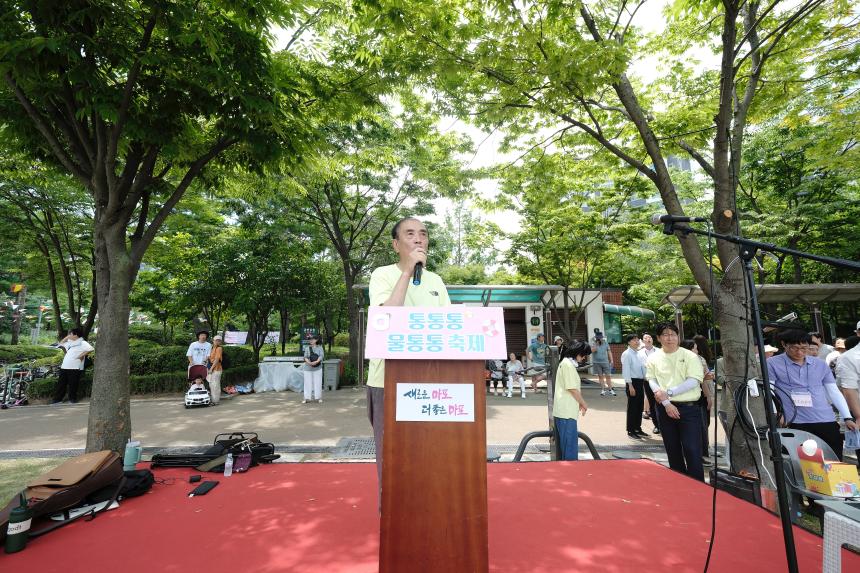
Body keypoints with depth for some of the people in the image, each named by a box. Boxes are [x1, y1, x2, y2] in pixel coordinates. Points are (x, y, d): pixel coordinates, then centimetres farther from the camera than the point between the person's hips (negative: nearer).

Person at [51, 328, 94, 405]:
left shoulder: (82, 343, -8)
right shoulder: (70, 343, 19)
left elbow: (91, 349, -22)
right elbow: (61, 343, 35)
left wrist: (82, 355, -20)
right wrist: (67, 337, 20)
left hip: (75, 368, -8)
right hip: (64, 367, 8)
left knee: (72, 384, 0)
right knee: (61, 383, 10)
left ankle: (73, 399, 11)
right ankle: (58, 399, 18)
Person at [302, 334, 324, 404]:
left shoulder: (320, 348, 0)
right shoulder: (307, 348, 2)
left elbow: (321, 355, -12)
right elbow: (305, 357, -6)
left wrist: (316, 362, -29)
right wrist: (309, 362, -26)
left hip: (317, 368, -1)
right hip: (308, 368, 1)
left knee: (318, 382, 2)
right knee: (308, 383, 2)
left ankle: (319, 398, 11)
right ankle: (307, 398, 8)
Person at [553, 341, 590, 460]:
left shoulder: (567, 363, 16)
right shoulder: (568, 364, -15)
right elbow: (572, 389, -17)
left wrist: (580, 404, 16)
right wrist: (584, 404, -4)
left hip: (564, 410, 10)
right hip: (567, 411, -10)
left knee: (566, 443, 16)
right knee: (570, 444, -3)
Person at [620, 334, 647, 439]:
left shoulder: (639, 353, 13)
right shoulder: (626, 354, -11)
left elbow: (643, 367, 15)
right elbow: (626, 371, -16)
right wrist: (630, 386, -19)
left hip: (640, 381, 8)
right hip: (633, 382, -8)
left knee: (640, 406, 16)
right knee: (632, 407, 0)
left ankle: (638, 429, 29)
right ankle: (630, 431, 11)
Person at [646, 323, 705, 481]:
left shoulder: (690, 356, -2)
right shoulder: (654, 358, 4)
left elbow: (693, 381, -11)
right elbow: (652, 381, -2)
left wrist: (668, 392, -15)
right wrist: (666, 403, -14)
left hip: (689, 408, -3)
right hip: (665, 408, 3)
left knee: (692, 451, -5)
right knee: (672, 450, 14)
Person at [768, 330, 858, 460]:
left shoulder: (820, 365, 13)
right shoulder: (772, 364, -3)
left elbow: (834, 392, 16)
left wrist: (847, 418, 11)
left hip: (827, 421, 5)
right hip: (795, 423, -4)